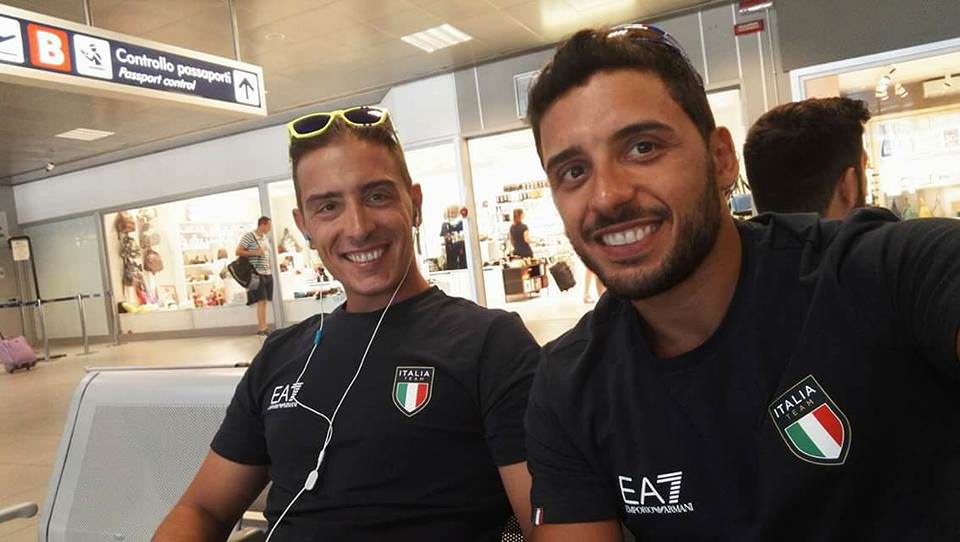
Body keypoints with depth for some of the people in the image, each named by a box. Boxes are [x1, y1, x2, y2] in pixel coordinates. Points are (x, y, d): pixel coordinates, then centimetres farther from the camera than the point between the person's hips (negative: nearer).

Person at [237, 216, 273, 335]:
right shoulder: (248, 236, -5)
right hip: (257, 273, -7)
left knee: (265, 301, 5)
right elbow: (238, 252, -9)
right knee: (261, 301, -10)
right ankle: (262, 329, -8)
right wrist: (255, 253, -17)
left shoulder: (265, 238, 18)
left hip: (268, 273, 7)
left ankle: (263, 328, 8)